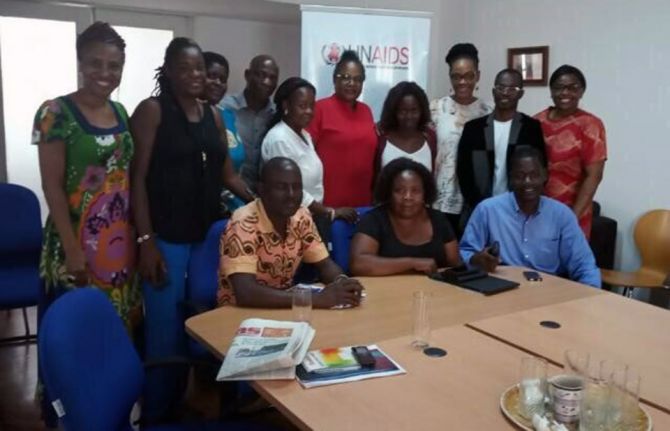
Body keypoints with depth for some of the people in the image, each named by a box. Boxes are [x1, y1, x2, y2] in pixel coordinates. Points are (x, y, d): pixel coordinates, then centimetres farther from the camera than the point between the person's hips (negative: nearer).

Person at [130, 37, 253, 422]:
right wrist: (145, 240, -16)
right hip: (166, 237, -5)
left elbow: (227, 175, 15)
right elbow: (138, 177, -9)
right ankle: (157, 414, 21)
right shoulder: (152, 110, -5)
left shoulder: (213, 115, 12)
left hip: (207, 235, 5)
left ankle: (184, 407, 29)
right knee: (165, 332, 3)